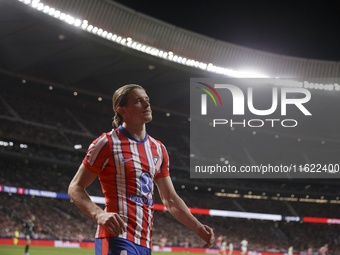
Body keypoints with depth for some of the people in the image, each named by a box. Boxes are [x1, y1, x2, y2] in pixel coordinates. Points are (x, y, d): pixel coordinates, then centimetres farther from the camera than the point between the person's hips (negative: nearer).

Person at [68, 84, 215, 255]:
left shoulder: (159, 149, 17)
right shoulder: (107, 143, -3)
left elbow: (170, 199, 21)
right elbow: (75, 188, -3)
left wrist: (198, 227, 8)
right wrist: (99, 215, -20)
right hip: (116, 239, -7)